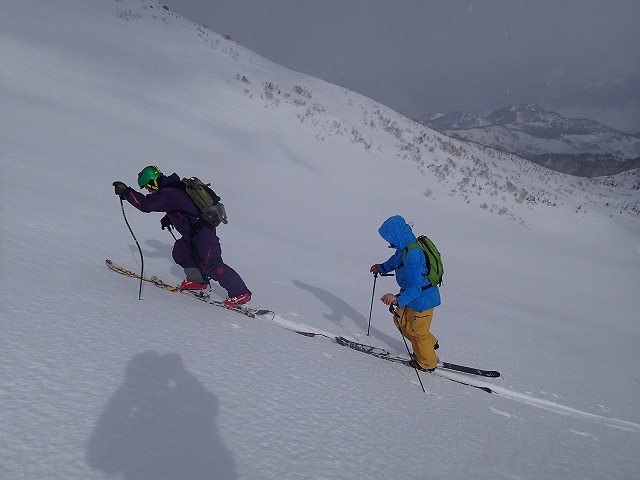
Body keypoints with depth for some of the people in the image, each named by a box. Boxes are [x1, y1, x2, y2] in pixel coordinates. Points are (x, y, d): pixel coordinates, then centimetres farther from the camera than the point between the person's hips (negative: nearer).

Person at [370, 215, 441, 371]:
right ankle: (430, 344, 40)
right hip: (414, 296, 9)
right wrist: (381, 268, 33)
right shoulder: (405, 248, -2)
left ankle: (427, 364, 34)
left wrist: (398, 299, -48)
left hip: (422, 299, -9)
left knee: (416, 332, 9)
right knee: (400, 320, 23)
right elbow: (395, 261, 22)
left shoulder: (412, 255, -33)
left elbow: (415, 287, -37)